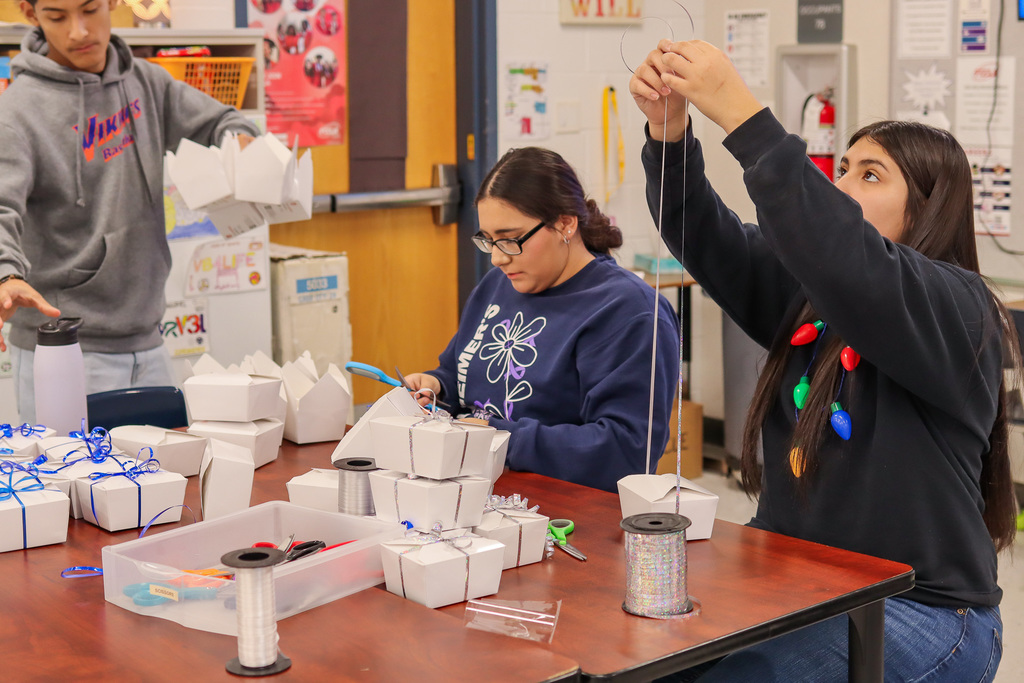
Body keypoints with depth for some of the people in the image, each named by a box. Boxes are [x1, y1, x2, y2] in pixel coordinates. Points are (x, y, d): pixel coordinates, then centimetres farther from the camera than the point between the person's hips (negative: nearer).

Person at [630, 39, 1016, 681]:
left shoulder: (958, 309, -12)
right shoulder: (807, 292, 10)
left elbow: (849, 260, -31)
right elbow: (706, 239, 0)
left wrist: (742, 114, -34)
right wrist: (669, 129, -19)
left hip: (918, 608, -6)